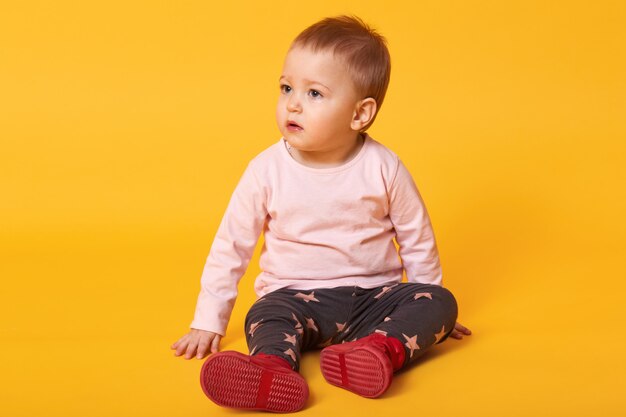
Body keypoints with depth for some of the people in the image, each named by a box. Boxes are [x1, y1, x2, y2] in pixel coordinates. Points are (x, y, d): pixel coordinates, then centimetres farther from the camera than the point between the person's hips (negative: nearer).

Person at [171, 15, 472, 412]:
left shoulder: (383, 168, -6)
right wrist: (208, 322, 3)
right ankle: (274, 369, -62)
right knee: (265, 317, -32)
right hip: (296, 298, -1)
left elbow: (417, 240, 7)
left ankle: (383, 350, -47)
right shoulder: (267, 170, -7)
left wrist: (428, 315, 14)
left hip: (373, 296, 2)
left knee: (440, 302, -22)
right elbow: (231, 245, 1)